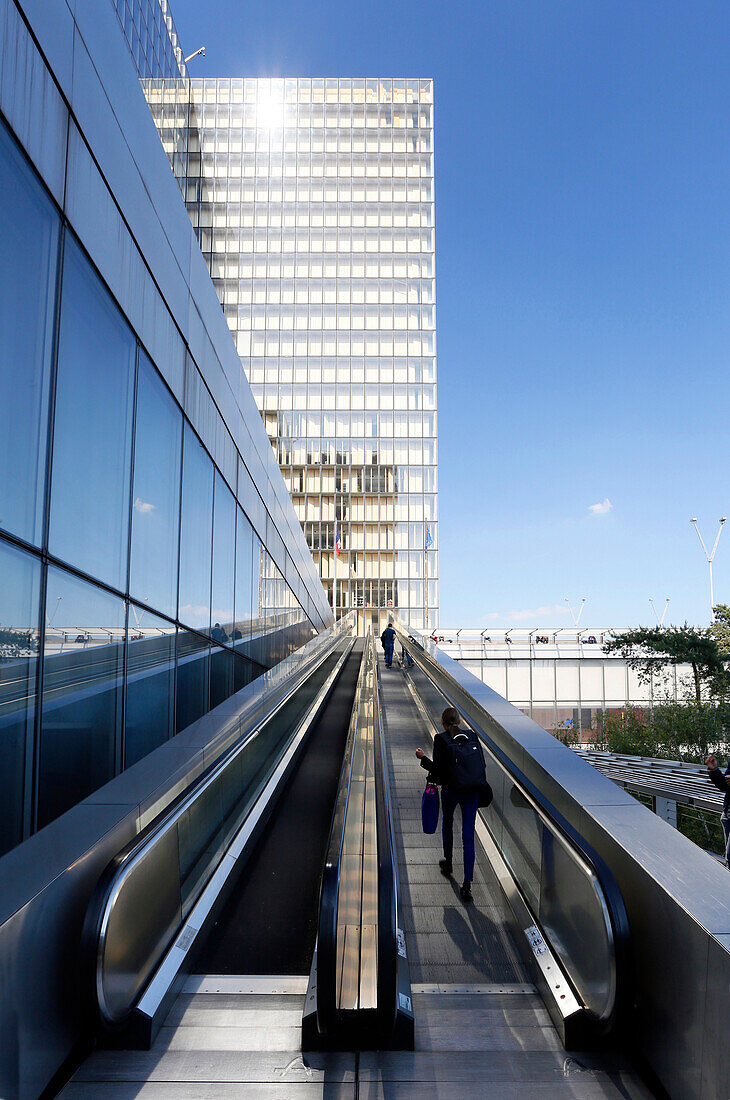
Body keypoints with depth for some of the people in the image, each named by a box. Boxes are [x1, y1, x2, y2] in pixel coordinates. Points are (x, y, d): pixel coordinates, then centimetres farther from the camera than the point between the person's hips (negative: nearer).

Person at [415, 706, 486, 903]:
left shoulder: (441, 739, -10)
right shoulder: (472, 736, 1)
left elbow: (438, 769, -12)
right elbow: (482, 763, 3)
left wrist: (423, 758, 3)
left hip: (450, 791, -2)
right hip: (472, 791, 2)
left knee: (447, 823, 29)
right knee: (468, 837, 3)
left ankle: (448, 863, 45)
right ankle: (467, 885, -3)